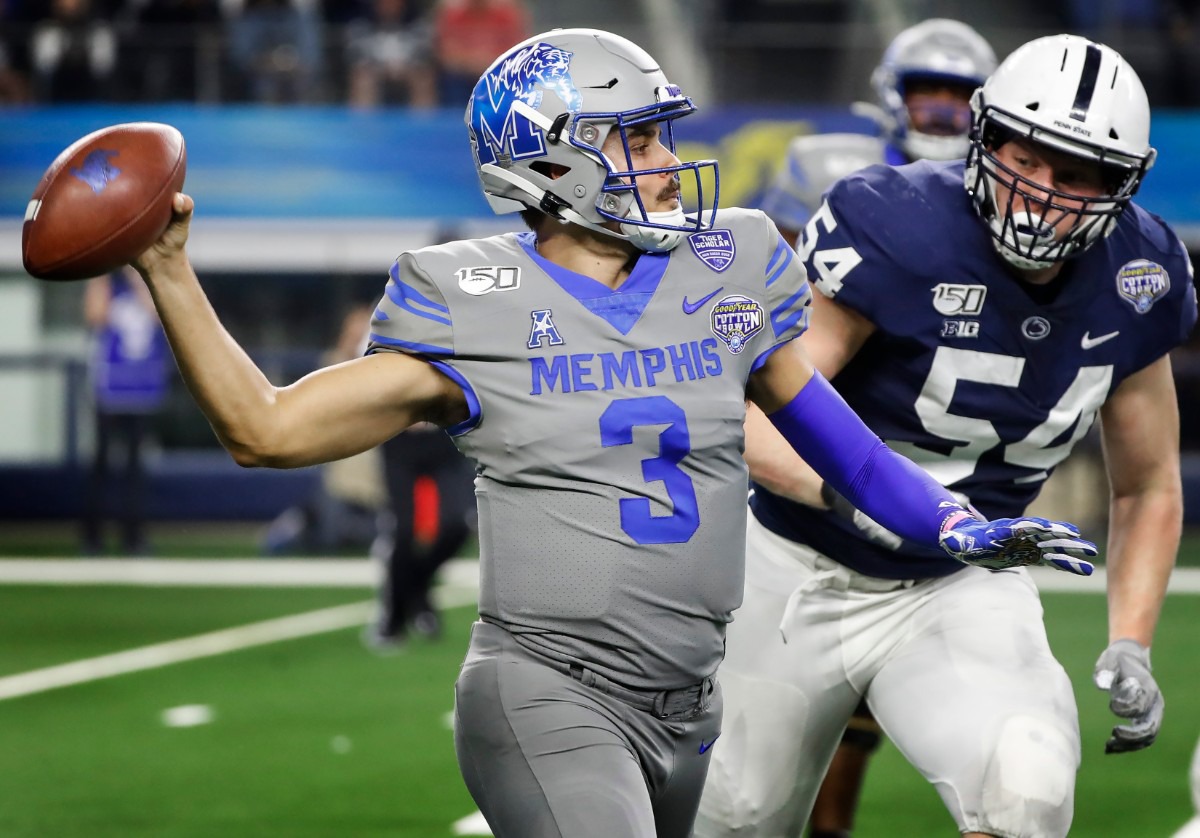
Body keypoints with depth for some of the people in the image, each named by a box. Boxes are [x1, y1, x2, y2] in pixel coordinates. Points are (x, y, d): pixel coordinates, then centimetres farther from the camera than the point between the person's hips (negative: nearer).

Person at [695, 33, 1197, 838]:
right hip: (798, 578, -2)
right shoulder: (893, 229, -24)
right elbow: (748, 415, -29)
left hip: (963, 591, 2)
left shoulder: (1136, 281, -9)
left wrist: (1131, 647, -5)